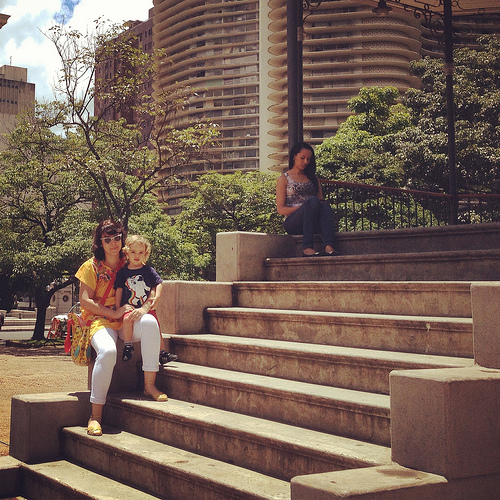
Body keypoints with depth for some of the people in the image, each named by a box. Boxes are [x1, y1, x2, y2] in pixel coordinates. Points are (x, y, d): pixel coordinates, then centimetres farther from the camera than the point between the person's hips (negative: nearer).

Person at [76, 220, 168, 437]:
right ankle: (96, 414, -28)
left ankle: (149, 385, -23)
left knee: (149, 322, -32)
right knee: (107, 351, -36)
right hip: (100, 320, -3)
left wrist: (141, 310, -6)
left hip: (128, 321, 3)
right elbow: (85, 301, -3)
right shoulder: (92, 266, 3)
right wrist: (114, 313, -13)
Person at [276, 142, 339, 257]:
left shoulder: (312, 177, 26)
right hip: (292, 223, -4)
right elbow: (280, 209, 3)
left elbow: (321, 200, 18)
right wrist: (302, 208, -13)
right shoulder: (284, 179, 12)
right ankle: (307, 247, -46)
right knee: (313, 200, -34)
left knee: (325, 205, -31)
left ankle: (328, 246, -55)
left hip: (314, 223, 4)